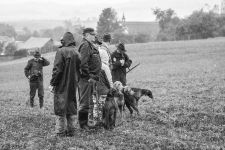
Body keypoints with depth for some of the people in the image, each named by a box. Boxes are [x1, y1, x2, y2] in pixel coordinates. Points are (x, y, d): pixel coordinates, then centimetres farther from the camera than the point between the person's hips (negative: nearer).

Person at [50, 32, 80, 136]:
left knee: (60, 108, 1)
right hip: (73, 85, 6)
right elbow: (79, 69, 10)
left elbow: (57, 69, -16)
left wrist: (52, 83, -9)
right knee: (71, 106, 12)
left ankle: (60, 131, 3)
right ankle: (71, 130, 16)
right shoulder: (76, 53, 5)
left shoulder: (61, 51, -13)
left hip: (62, 85, -6)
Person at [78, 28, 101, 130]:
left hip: (91, 79, 10)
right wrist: (88, 77, -22)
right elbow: (83, 63, -22)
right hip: (86, 79, -10)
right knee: (85, 102, -4)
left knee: (90, 101, 15)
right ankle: (83, 124, 2)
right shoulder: (85, 45, -13)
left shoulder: (90, 46, 19)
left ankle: (86, 122, 23)